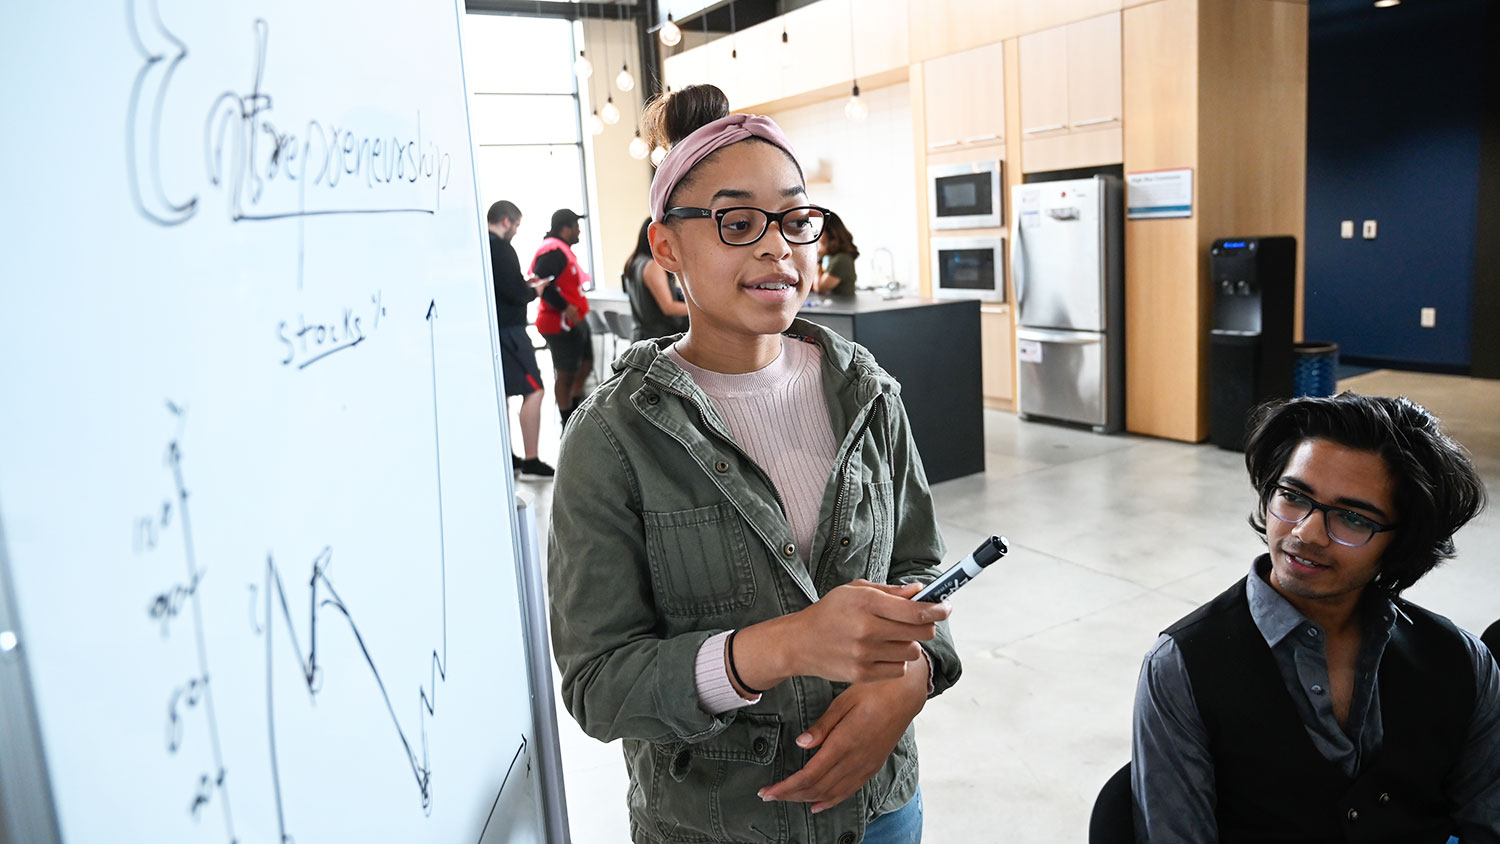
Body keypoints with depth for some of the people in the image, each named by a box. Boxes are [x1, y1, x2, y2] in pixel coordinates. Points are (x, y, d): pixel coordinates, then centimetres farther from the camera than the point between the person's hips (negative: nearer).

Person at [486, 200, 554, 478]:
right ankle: (531, 461, -11)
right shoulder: (501, 248, -15)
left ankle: (505, 456, 22)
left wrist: (522, 283, 12)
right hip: (507, 330, -10)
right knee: (533, 390, -8)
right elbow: (516, 294, -19)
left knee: (501, 392, 16)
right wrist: (534, 291, -1)